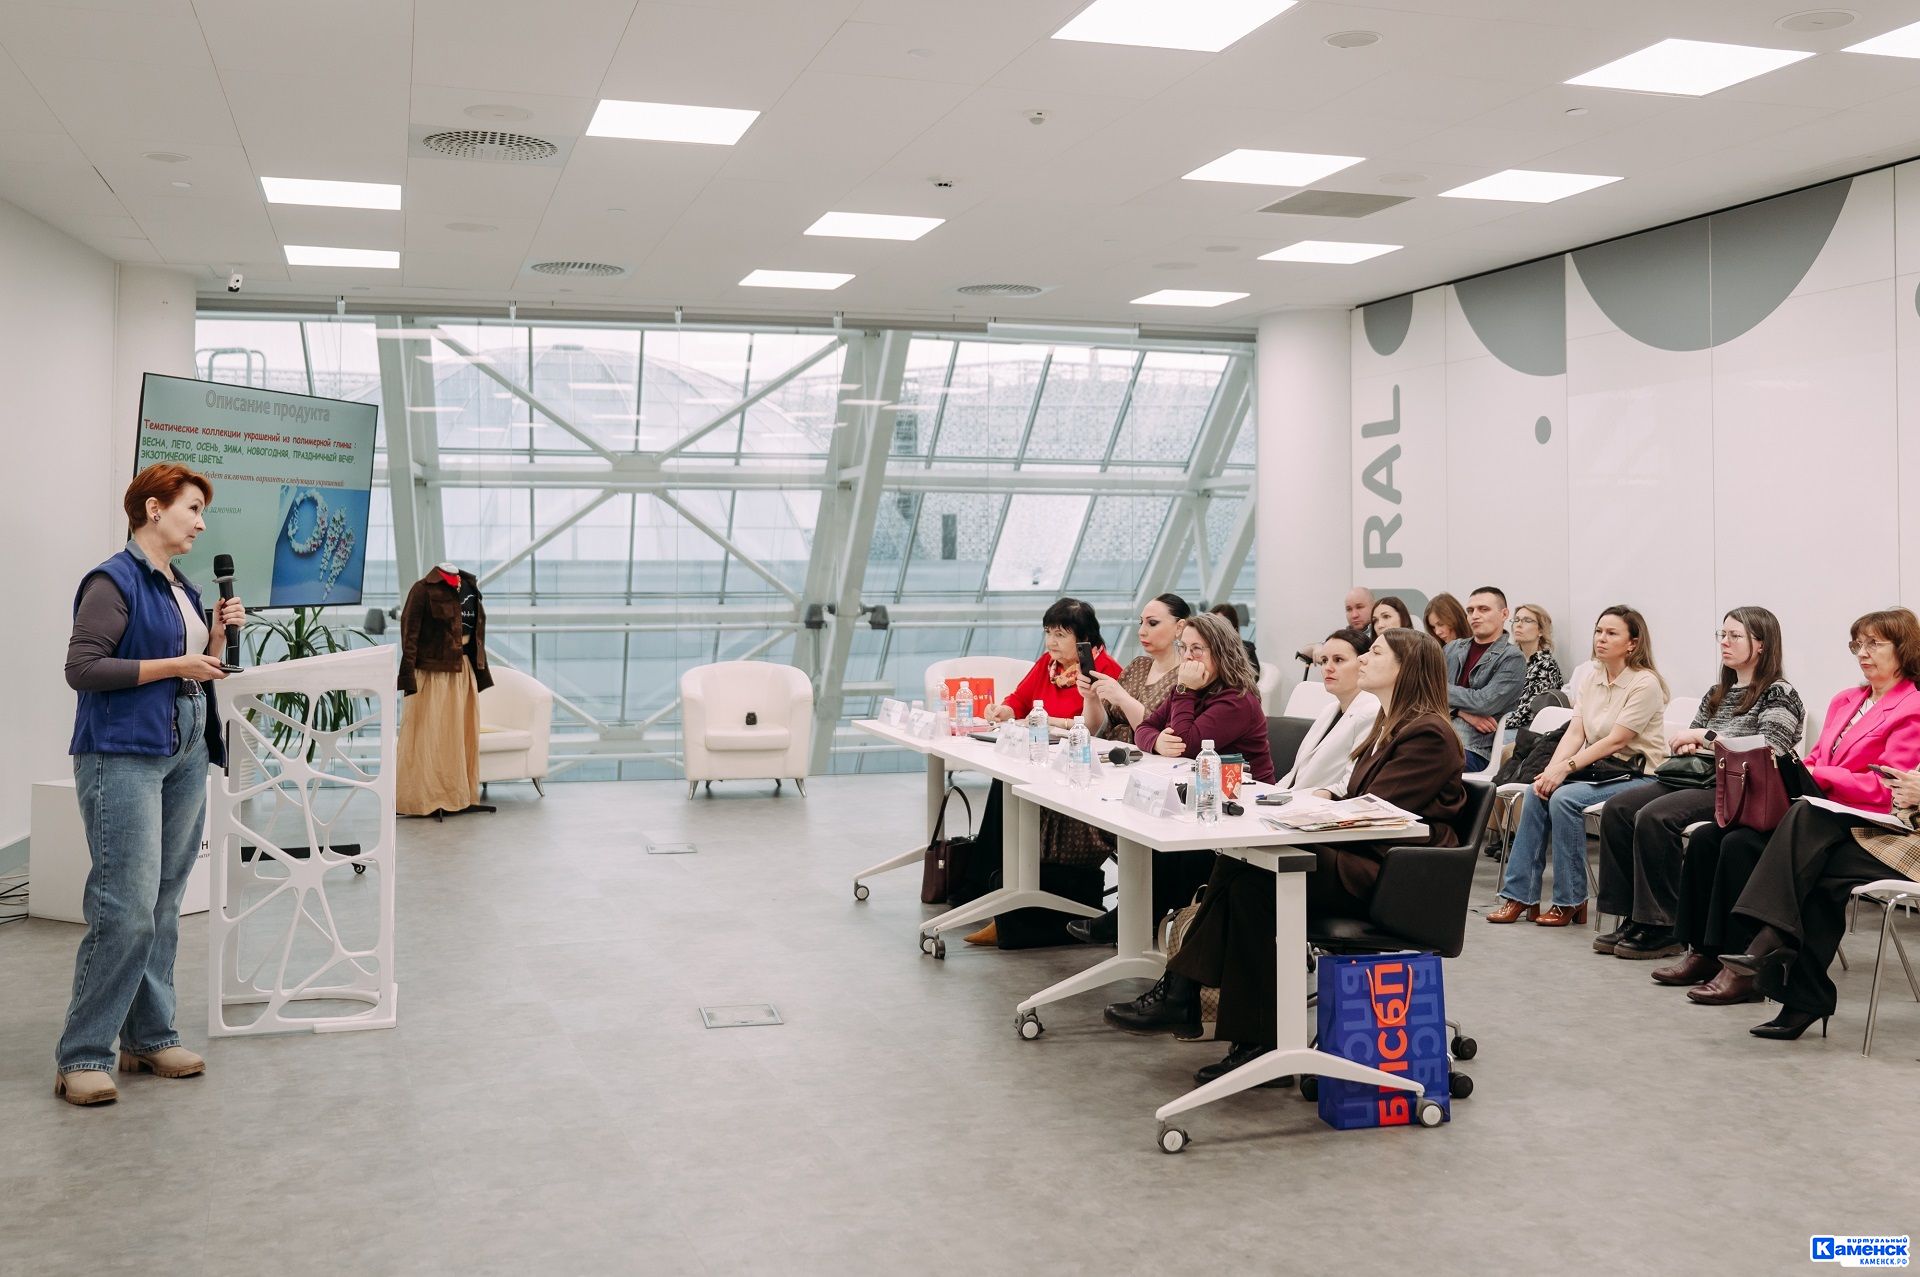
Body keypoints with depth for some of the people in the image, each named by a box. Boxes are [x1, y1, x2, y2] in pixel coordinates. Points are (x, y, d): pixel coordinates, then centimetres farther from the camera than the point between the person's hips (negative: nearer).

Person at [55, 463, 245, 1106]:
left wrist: (219, 634, 6)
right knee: (126, 908, -12)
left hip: (186, 757, 8)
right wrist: (177, 665, -14)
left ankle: (150, 1039, 17)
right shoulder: (114, 581, -7)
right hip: (123, 757, -8)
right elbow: (82, 668, -15)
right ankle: (83, 1055, -3)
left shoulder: (184, 589, 17)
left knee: (164, 907, 9)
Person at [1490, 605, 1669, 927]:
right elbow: (1574, 733, 2)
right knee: (1537, 793, -15)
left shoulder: (1645, 683, -13)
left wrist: (1565, 768, -23)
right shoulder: (1592, 680, 10)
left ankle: (1570, 902, -16)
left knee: (1564, 798, -27)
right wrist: (1550, 771, -14)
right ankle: (1520, 895, -12)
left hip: (1636, 773, -7)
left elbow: (1615, 741, -18)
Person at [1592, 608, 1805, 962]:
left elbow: (1767, 753, -15)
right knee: (1617, 808, -15)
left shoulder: (1779, 694, -1)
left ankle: (1664, 928, -22)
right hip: (1697, 779, 8)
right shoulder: (1716, 693, 23)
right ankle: (1632, 918, -14)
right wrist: (1687, 744, 4)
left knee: (1653, 817, -31)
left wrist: (1705, 736, -13)